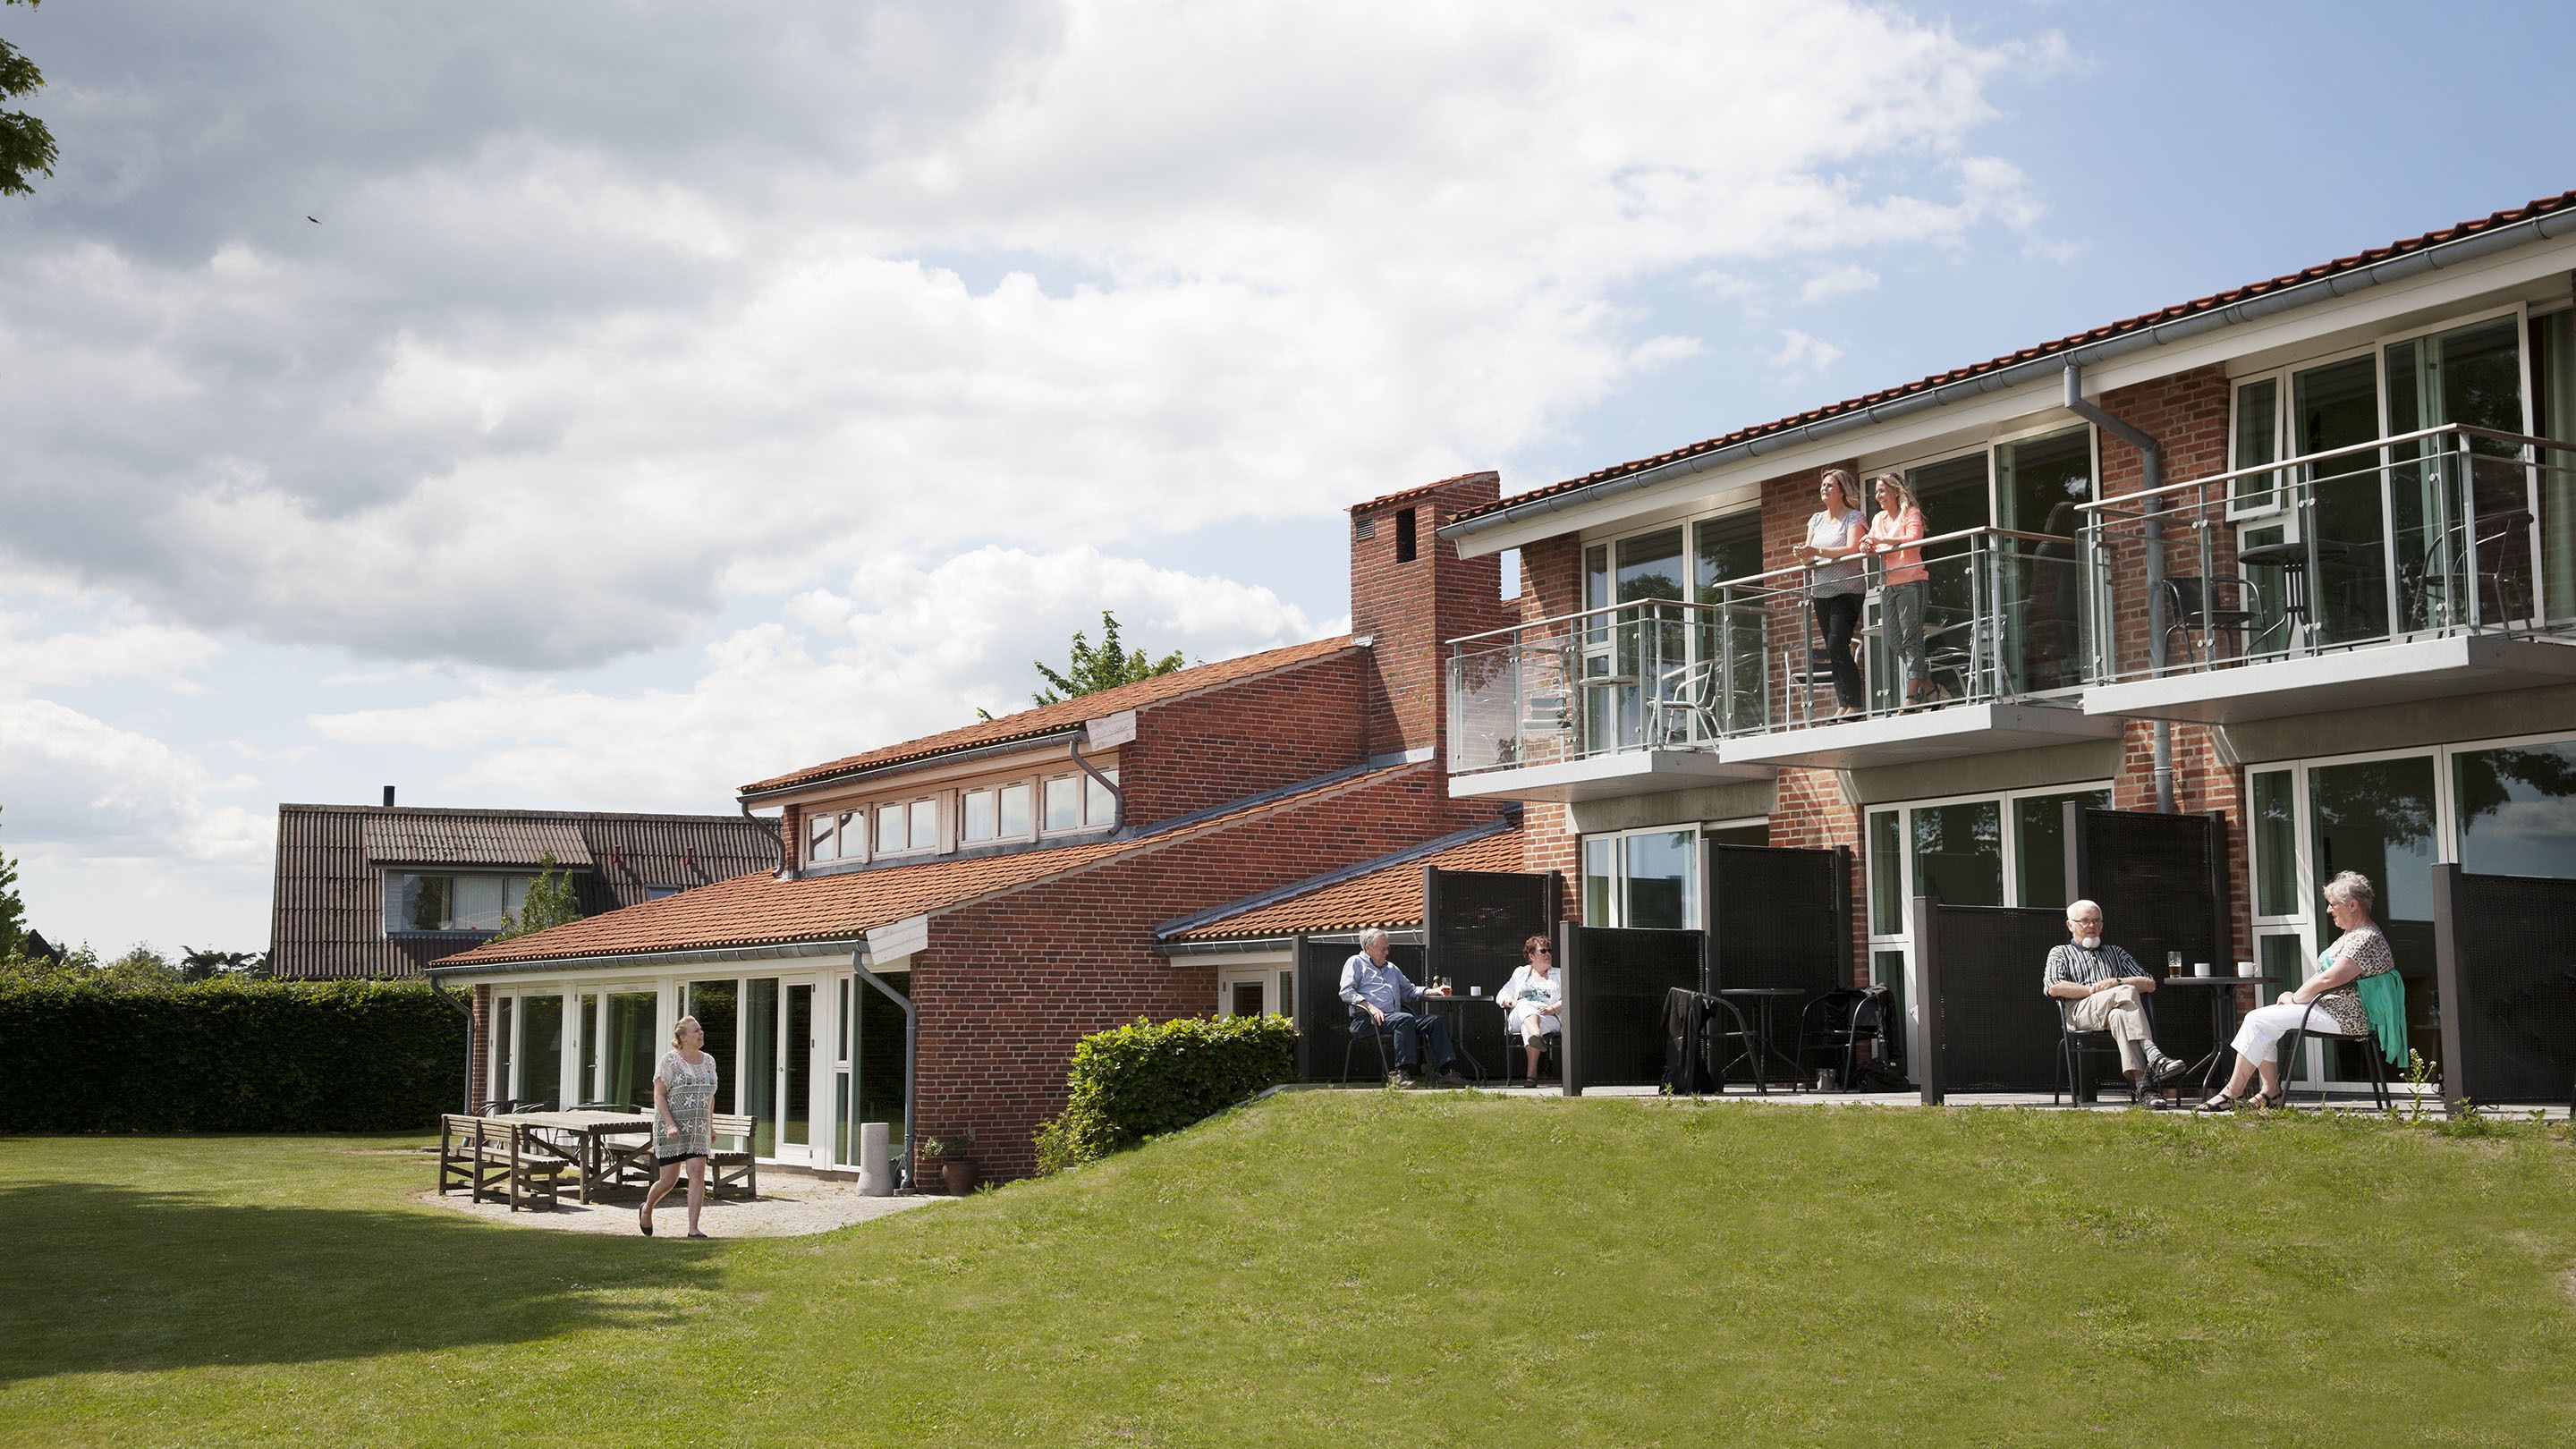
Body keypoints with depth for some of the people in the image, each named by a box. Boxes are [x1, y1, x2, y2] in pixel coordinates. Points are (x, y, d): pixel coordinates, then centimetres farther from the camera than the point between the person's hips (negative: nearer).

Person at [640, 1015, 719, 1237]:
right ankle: (646, 1209, 31)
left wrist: (711, 1126, 18)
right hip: (671, 1130, -4)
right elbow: (659, 1096, -11)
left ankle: (693, 1228, -8)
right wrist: (670, 1125, -21)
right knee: (669, 1180, 1)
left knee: (698, 1173, -9)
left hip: (698, 1130, 4)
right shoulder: (670, 1060, -8)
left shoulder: (708, 1061, 10)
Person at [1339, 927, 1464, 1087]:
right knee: (1406, 1019, -36)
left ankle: (1447, 1071, -19)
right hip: (1370, 1019, -7)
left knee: (1437, 1020, -10)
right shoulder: (1356, 963, 10)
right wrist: (1369, 1006, -17)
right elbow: (1346, 992, -4)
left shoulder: (1392, 969, 33)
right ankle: (1402, 1072, -40)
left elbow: (1409, 990, 36)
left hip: (1395, 1017, 7)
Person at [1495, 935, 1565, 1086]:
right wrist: (1510, 1002, -3)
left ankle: (1532, 1073, -49)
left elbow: (1566, 1000, 8)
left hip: (1549, 1018, -1)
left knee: (1527, 1027, -38)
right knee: (1524, 1004, -36)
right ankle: (1536, 1035, -67)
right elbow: (1502, 995, 21)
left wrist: (1552, 1008, -13)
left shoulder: (1559, 975, 23)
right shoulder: (1521, 973, 28)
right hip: (1518, 1018, 1)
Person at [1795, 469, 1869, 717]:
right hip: (1821, 592, 6)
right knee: (1832, 651, 4)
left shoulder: (1853, 517, -2)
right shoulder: (1816, 519, 16)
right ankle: (1843, 705, 7)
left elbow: (1852, 549, -17)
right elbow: (1809, 557, 12)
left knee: (1837, 647, -17)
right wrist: (1804, 556, -12)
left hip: (1847, 590, -6)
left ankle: (1854, 705, -13)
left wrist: (1817, 551, -25)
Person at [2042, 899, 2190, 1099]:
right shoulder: (2061, 953, 25)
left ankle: (2141, 1080, -57)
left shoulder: (2115, 953, 36)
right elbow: (2053, 987, 2)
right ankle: (2153, 1056, -52)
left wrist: (2118, 982, 3)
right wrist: (2092, 989, -4)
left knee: (2118, 1016, -40)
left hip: (2117, 1009, 3)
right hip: (2081, 1012, -3)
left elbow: (2150, 984, 22)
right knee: (2126, 992, -35)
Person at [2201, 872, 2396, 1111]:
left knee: (2258, 1021, -16)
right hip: (2325, 1006, 11)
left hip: (2343, 1017, -11)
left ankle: (2233, 1092, -11)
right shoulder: (2351, 935, 19)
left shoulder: (2367, 939, -15)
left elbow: (2328, 979, -23)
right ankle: (2270, 1092, -2)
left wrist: (2295, 998, -11)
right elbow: (2322, 975, 21)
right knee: (2260, 1018, 2)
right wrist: (2296, 995, 4)